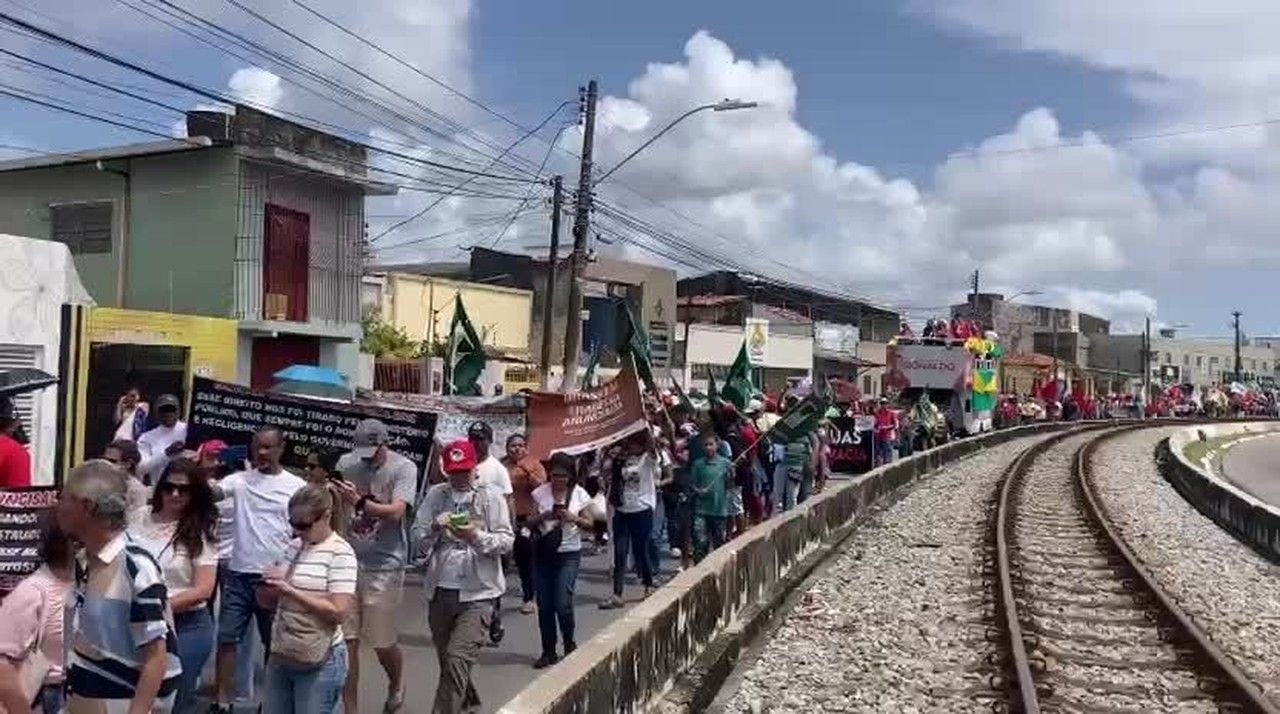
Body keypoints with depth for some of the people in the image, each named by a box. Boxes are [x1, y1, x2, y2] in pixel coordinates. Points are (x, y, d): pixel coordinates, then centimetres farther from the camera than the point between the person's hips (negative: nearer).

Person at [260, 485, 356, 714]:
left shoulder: (340, 553, -13)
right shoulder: (294, 547, 6)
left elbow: (338, 612, -20)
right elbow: (270, 599, 15)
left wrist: (291, 591, -23)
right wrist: (271, 584, -8)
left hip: (320, 664, -6)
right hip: (280, 656, 7)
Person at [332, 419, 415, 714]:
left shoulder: (404, 468, -9)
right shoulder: (345, 463, 2)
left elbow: (396, 513, -21)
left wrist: (359, 503, -33)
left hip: (384, 566, -3)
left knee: (382, 643, 8)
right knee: (347, 641, 4)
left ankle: (396, 685, 40)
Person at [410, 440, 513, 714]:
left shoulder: (491, 496, -2)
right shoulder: (435, 495, 6)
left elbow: (507, 540, -8)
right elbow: (417, 537, 3)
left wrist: (477, 537, -25)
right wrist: (434, 528, -17)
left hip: (477, 592, -4)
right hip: (440, 590, 4)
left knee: (456, 659, -17)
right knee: (447, 660, 19)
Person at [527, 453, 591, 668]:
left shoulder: (579, 493, -3)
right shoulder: (540, 493, -1)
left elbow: (589, 523, 2)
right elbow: (529, 522, 1)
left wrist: (573, 518, -18)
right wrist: (543, 516, -19)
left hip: (568, 554, -2)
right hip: (543, 553, 2)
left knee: (563, 604, -8)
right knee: (544, 605, 6)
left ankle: (570, 645, 17)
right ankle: (548, 652, 19)